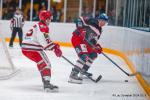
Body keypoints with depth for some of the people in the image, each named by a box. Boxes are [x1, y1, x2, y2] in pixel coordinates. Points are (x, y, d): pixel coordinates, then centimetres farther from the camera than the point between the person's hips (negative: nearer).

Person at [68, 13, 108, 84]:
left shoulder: (99, 30, 14)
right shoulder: (91, 21, -13)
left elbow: (94, 40, 16)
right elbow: (80, 20, -19)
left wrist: (97, 46, -1)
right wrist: (80, 28, -29)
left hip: (85, 42, 10)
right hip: (77, 38, -10)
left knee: (93, 54, 20)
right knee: (84, 56, -25)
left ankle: (83, 70, 35)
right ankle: (73, 75, -29)